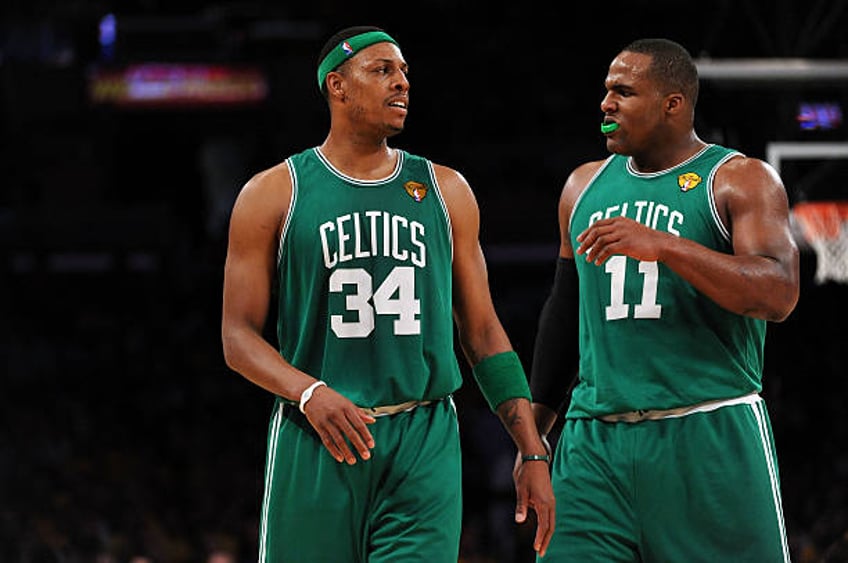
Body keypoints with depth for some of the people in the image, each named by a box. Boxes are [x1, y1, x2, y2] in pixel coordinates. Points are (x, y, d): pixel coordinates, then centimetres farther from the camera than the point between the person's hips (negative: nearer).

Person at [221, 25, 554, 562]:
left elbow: (483, 333, 13)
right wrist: (309, 393, -20)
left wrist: (532, 452, 6)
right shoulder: (275, 193, 4)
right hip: (316, 447, -1)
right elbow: (239, 337, 0)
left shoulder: (445, 191, 12)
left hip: (425, 444, 1)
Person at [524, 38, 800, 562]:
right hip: (594, 441, 4)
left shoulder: (741, 180, 0)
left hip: (710, 437, -4)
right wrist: (538, 426, 26)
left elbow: (779, 295, -15)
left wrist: (662, 246, -25)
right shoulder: (585, 186, 17)